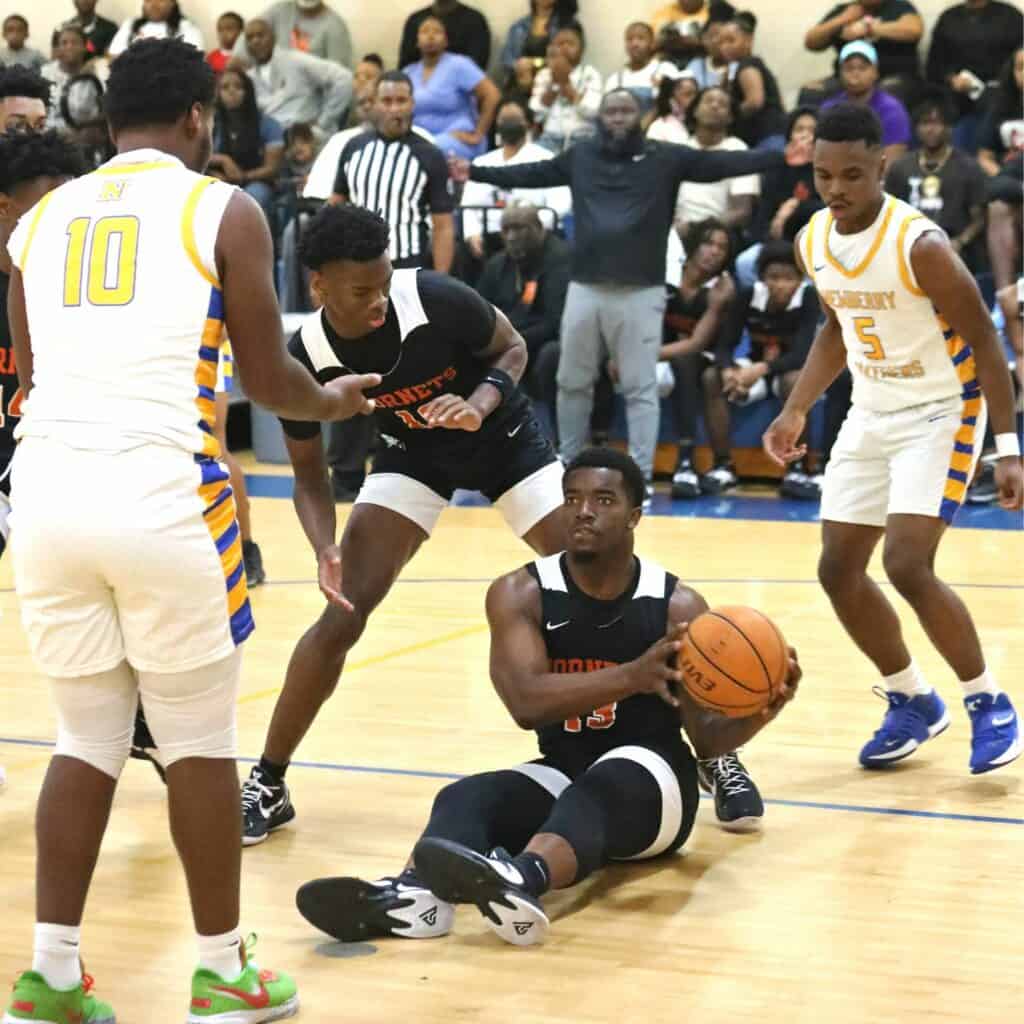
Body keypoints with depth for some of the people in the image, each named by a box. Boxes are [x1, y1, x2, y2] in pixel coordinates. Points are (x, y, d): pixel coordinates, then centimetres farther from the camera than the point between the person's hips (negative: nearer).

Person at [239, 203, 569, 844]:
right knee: (345, 612, -15)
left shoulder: (436, 300, -32)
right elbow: (310, 473, -11)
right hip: (414, 453, 1)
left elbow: (512, 349, -11)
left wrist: (481, 404, -32)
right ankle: (268, 785, -1)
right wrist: (327, 550, -30)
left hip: (502, 434, -1)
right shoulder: (306, 359, -25)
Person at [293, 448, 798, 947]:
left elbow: (707, 740, -5)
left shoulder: (678, 605, -7)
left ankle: (522, 879, -72)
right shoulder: (520, 594, -7)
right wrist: (634, 676, -37)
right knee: (466, 796, -26)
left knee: (594, 793, -37)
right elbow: (527, 704, -24)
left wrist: (759, 712, -28)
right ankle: (416, 893, -61)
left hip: (652, 778, -3)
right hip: (562, 775, 3)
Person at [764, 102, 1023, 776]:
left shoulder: (920, 245, -24)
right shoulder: (813, 243, -3)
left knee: (907, 565, -20)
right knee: (839, 572, 5)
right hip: (870, 415, 7)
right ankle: (913, 702, 24)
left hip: (939, 412, -7)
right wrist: (796, 412, 7)